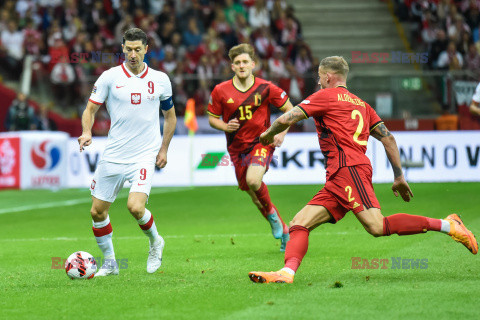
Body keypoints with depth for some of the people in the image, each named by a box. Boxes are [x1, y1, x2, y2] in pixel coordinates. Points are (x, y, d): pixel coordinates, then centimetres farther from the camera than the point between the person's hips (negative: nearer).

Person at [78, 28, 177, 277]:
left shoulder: (160, 80, 3)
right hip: (113, 156, 2)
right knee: (97, 211, 3)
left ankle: (155, 242, 10)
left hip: (145, 156, -2)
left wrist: (164, 149, 6)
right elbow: (90, 109, 3)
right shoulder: (110, 77, -1)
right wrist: (87, 133, -17)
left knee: (135, 207, -21)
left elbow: (170, 116, 15)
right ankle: (109, 263, 22)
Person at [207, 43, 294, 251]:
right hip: (237, 147, 3)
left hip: (262, 142, -3)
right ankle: (283, 230, 27)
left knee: (253, 181, -29)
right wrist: (225, 126, -13)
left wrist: (281, 133, -9)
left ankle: (271, 212, 2)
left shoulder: (265, 88, -8)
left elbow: (289, 109, 3)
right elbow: (212, 118, 7)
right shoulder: (221, 91, -5)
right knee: (253, 194, 7)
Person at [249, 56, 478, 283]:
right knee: (299, 223, 0)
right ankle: (287, 272, -22)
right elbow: (388, 138, 23)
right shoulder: (360, 104, 27)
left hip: (349, 169, -9)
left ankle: (447, 225, -21)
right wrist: (399, 176, 25)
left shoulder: (326, 96, 5)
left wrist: (268, 134, 20)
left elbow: (286, 120, 0)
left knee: (377, 227, -23)